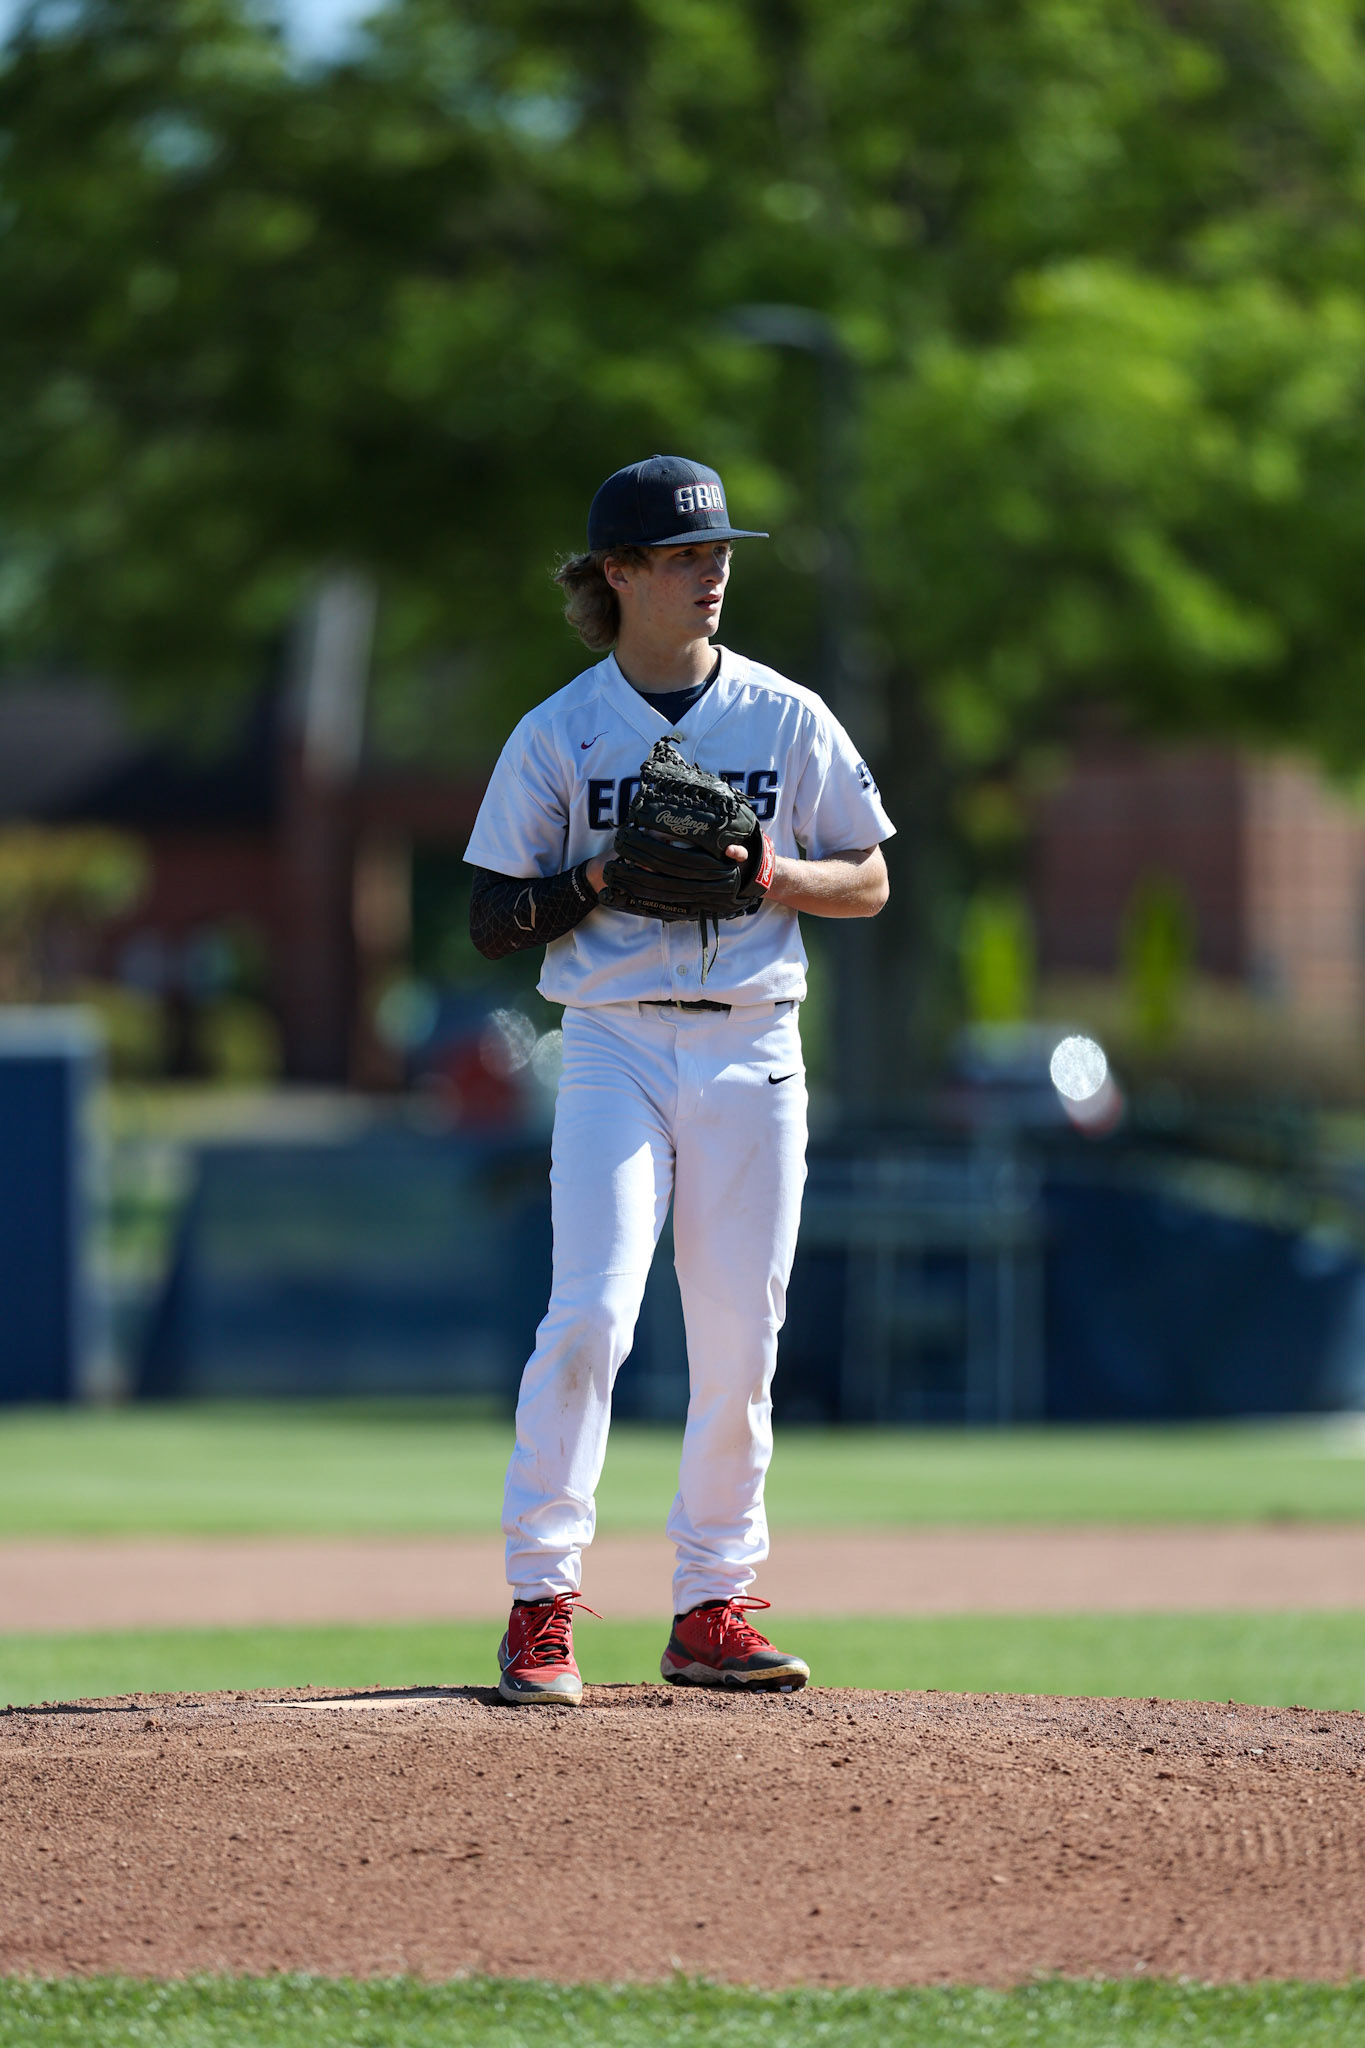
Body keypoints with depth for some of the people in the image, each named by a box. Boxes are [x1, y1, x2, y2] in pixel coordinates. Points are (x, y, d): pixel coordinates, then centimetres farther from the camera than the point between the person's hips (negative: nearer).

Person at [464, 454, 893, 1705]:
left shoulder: (789, 721, 7)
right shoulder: (558, 735, 2)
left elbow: (869, 884, 9)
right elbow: (493, 921, 2)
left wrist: (762, 870, -10)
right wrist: (606, 874, -14)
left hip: (753, 1057, 2)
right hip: (615, 1049, -2)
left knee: (740, 1346, 3)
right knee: (590, 1317, -16)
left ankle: (712, 1612, 12)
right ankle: (541, 1603, -13)